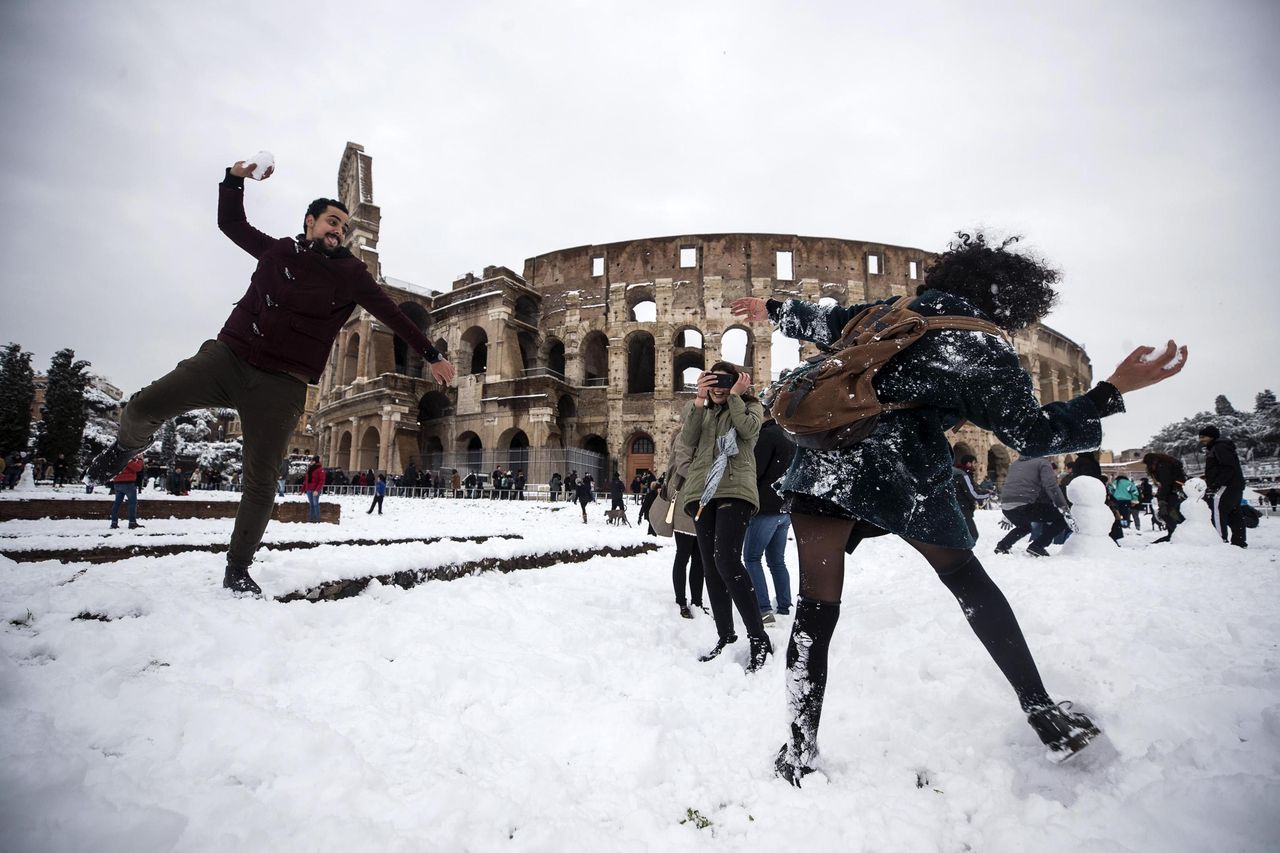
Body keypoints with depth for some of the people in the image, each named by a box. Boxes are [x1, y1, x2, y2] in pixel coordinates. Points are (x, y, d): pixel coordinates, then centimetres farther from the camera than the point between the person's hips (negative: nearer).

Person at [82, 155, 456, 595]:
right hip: (228, 356, 2)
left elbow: (394, 314, 7)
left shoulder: (351, 273, 7)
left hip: (282, 385, -2)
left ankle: (237, 570, 10)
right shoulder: (278, 250, 14)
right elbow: (230, 222, 27)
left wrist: (431, 355, 5)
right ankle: (127, 447, 26)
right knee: (144, 406, -13)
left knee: (261, 480, -3)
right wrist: (235, 178, 11)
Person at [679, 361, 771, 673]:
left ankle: (759, 639, -16)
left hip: (735, 490, -5)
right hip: (703, 492, 6)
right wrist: (699, 399, -1)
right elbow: (688, 439, 3)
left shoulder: (751, 407, 13)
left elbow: (748, 428, -10)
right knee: (710, 567, 5)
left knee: (727, 560, -22)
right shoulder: (704, 412, 23)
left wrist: (735, 396, 0)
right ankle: (725, 636, 16)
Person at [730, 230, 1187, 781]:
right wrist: (1114, 390, 15)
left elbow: (822, 323, 27)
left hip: (825, 463, 3)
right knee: (970, 581, 21)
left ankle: (800, 749, 5)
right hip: (903, 480, -2)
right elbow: (1032, 433, 9)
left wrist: (772, 309, 45)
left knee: (816, 609, 4)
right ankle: (1041, 709, 30)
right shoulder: (984, 352, 5)